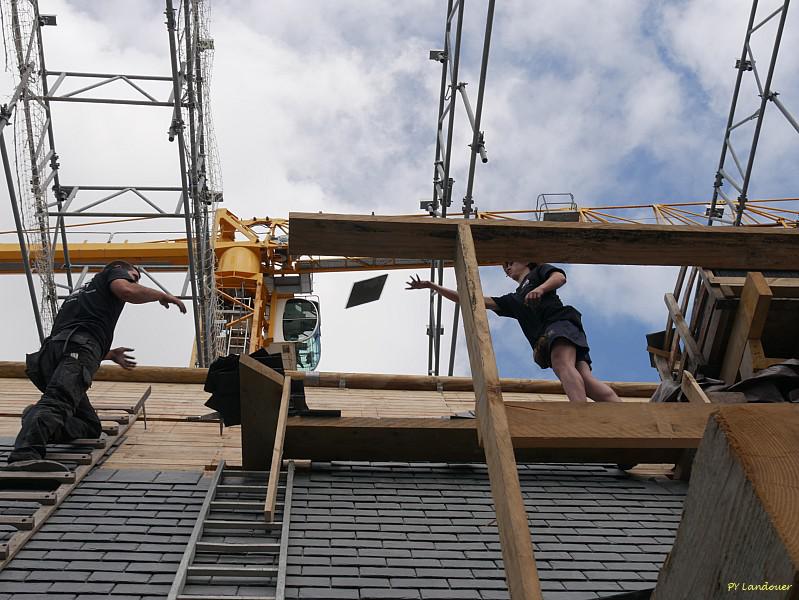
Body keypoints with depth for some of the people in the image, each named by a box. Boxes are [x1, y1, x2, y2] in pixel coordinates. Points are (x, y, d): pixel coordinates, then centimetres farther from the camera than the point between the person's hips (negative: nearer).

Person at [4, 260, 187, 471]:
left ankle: (36, 421, -12)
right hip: (77, 348, -8)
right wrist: (162, 296, 13)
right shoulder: (115, 272, 23)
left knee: (91, 427, 9)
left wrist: (110, 354, 59)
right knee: (58, 402, -32)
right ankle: (25, 454, -55)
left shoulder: (84, 291, 43)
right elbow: (127, 291, -3)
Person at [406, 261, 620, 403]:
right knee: (584, 378, -19)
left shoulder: (539, 272, 26)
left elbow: (560, 277, 4)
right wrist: (433, 287, 37)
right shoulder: (513, 301, 38)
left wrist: (540, 289, -16)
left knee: (562, 363, -34)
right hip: (543, 339, 5)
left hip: (560, 321, -5)